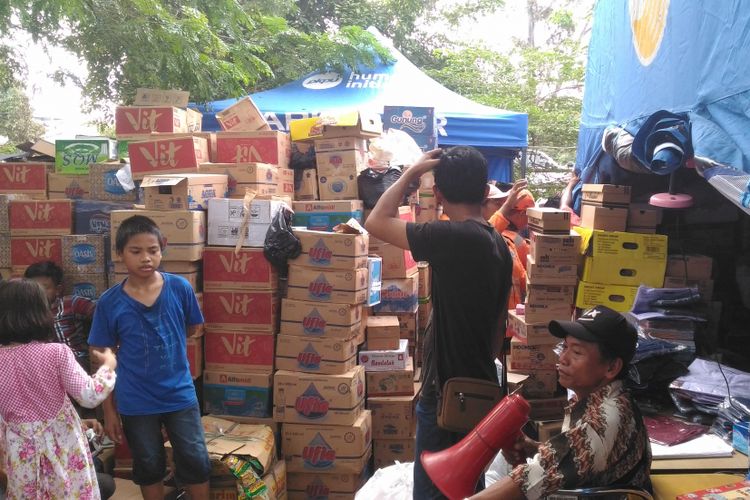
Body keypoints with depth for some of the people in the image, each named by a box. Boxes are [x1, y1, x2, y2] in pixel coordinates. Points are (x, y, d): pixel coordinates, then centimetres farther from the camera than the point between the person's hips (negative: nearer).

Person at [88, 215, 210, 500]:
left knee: (196, 462, 10)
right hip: (135, 402, 0)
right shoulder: (109, 302, -11)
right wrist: (109, 410, -2)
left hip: (180, 394, 0)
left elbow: (194, 329, 8)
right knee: (149, 466, 18)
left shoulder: (180, 288, -11)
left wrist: (169, 348, 3)